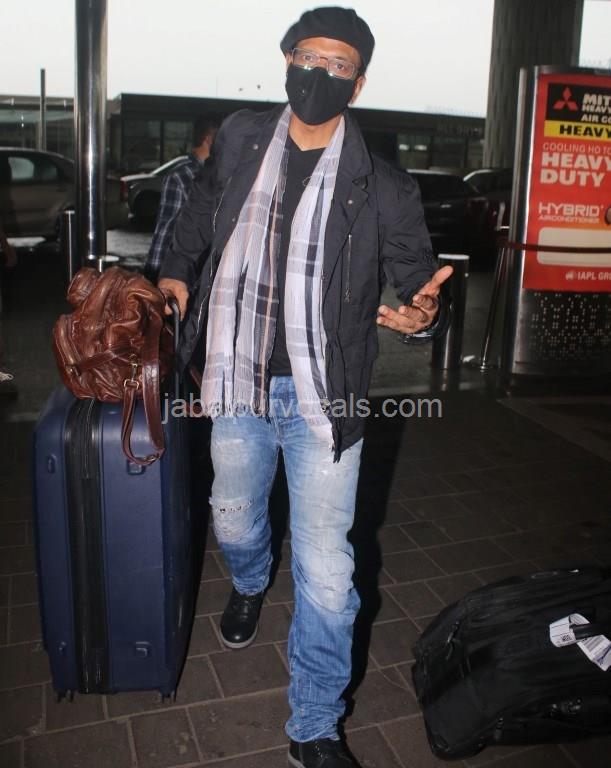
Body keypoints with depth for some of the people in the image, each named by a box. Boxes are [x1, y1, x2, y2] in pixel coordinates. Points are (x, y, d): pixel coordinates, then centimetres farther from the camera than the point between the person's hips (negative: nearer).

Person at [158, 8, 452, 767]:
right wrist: (175, 274, 10)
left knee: (325, 570, 0)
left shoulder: (381, 186, -7)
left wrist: (422, 312, -23)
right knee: (234, 519, 25)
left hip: (322, 398, -3)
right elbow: (198, 214, 21)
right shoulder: (238, 142, 3)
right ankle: (249, 584, 62)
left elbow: (419, 275, -1)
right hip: (238, 385, 4)